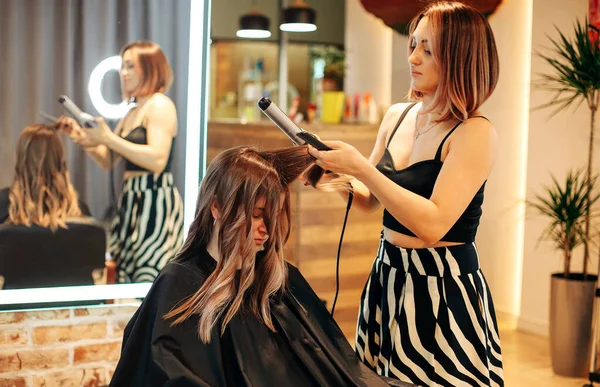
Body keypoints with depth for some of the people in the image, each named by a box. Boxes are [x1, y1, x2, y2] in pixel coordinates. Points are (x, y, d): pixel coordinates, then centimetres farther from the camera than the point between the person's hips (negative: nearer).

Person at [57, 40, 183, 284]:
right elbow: (107, 161, 21)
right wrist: (82, 138, 5)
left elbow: (157, 160, -22)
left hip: (156, 202, -9)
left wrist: (109, 139, -21)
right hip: (132, 201, 9)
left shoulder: (160, 105, -8)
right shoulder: (132, 113, 20)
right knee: (125, 278, 9)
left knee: (149, 283, -10)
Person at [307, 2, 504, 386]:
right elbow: (370, 199, 15)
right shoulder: (397, 117, 4)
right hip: (388, 276, 7)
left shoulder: (475, 133, -17)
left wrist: (361, 168, -26)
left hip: (443, 289, -7)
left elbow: (433, 224, -26)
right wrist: (338, 177, -5)